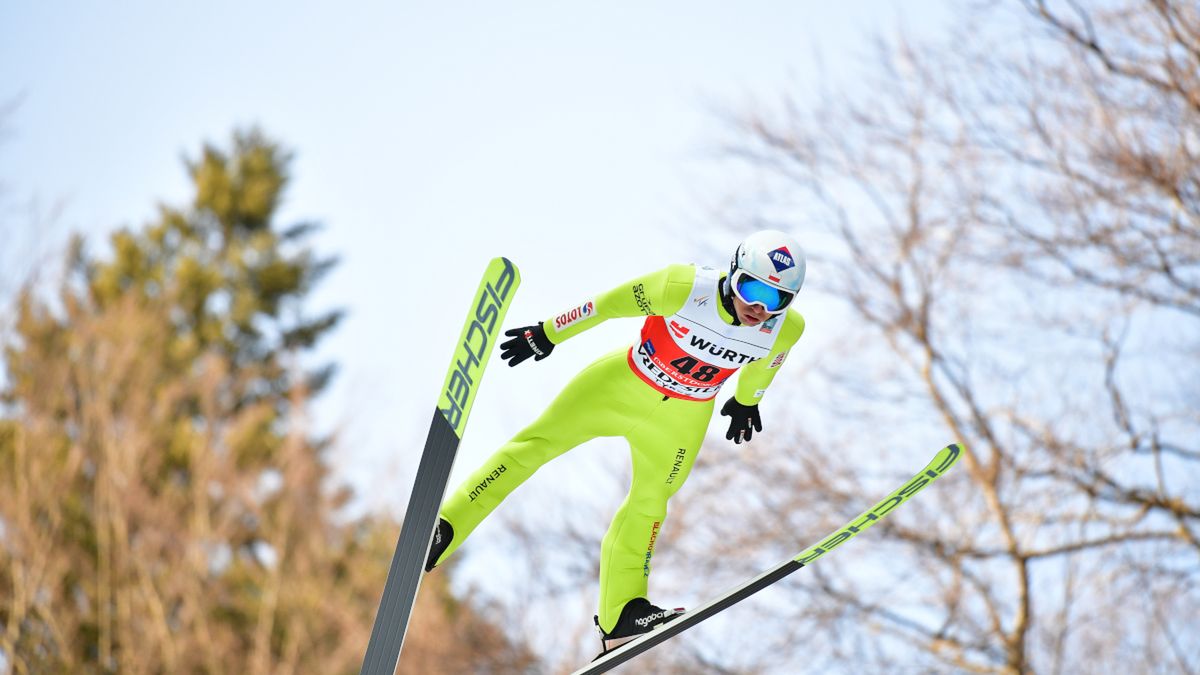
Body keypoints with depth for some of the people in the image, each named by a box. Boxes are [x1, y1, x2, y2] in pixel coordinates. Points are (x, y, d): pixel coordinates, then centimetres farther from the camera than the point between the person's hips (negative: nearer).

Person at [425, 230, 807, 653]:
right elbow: (608, 304, -19)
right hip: (624, 382, -2)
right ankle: (440, 532, -6)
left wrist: (747, 401, 21)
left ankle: (620, 617, 16)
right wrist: (548, 334, -11)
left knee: (648, 505, 7)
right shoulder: (685, 288, -32)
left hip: (682, 419, 3)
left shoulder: (787, 329, -20)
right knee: (537, 442, -8)